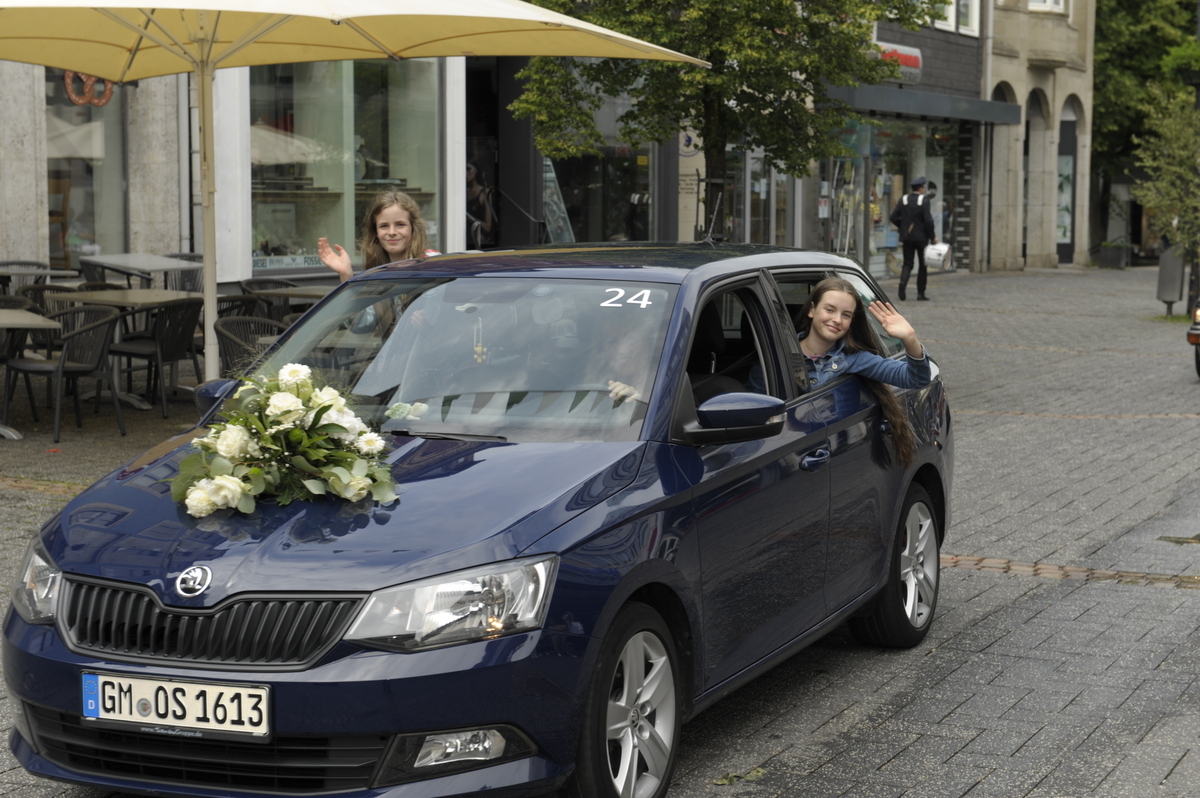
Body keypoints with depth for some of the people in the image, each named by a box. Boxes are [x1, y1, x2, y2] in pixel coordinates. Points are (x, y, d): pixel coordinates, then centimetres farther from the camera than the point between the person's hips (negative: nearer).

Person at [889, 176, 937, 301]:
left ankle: (903, 283, -21)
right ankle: (921, 292, 8)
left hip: (907, 237, 3)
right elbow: (928, 221, -15)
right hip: (921, 237, -3)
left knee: (907, 263, 7)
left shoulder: (903, 200, 2)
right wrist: (933, 237, -5)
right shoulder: (923, 201, -11)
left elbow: (894, 218, 2)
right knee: (923, 264, 8)